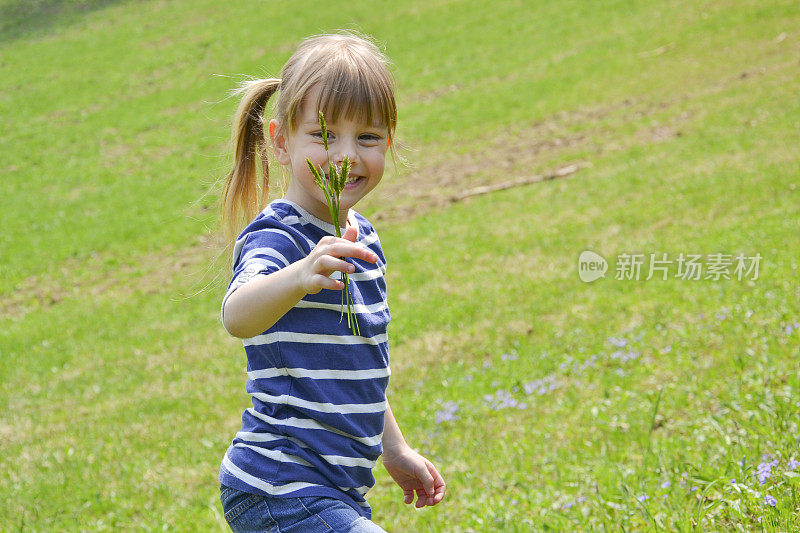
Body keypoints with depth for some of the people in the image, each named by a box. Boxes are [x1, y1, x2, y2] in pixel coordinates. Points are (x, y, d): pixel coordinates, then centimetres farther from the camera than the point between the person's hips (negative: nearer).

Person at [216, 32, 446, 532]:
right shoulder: (275, 236, -17)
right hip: (281, 489, -9)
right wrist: (300, 276, -59)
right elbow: (238, 316, -41)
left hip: (334, 487, 9)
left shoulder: (361, 238, 9)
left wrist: (394, 449, 26)